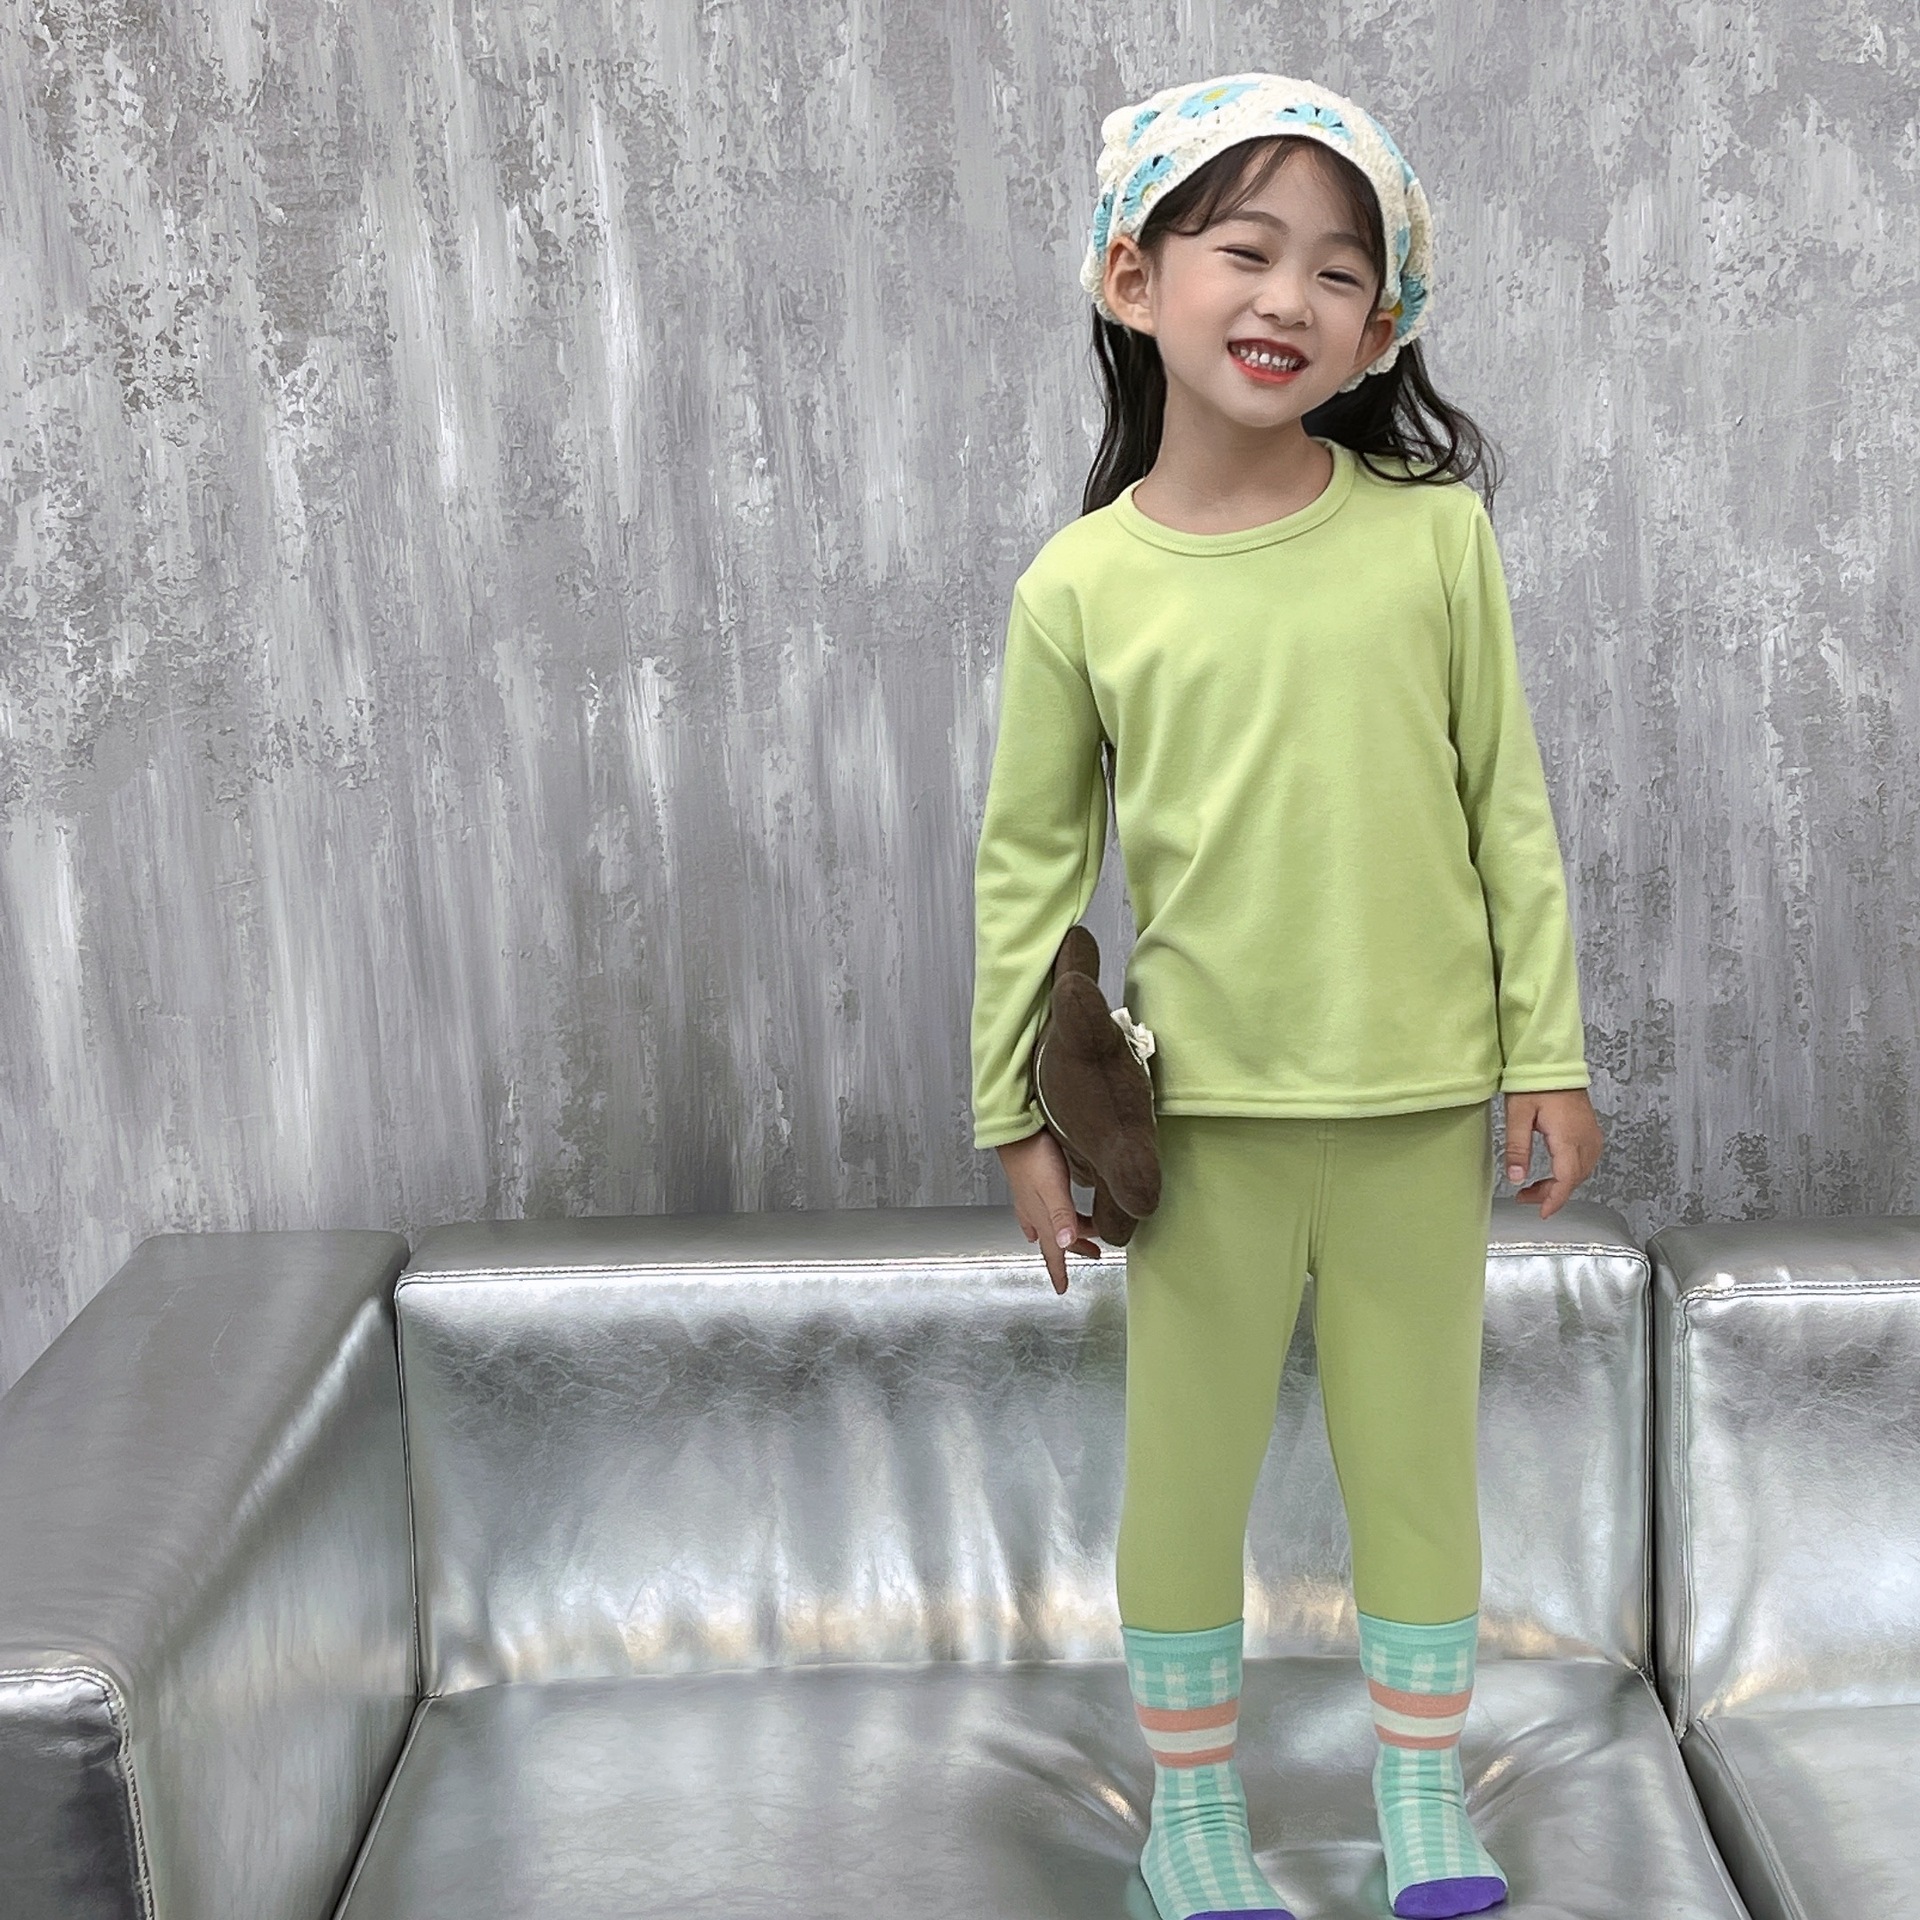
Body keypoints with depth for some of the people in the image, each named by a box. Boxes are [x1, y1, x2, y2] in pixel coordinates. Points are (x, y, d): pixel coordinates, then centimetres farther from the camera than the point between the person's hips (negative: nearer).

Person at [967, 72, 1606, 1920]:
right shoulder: (1082, 585, -6)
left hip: (1422, 1097, 1)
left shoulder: (1434, 532, -5)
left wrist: (1547, 1049, 2)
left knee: (1419, 1454, 13)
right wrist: (1016, 1113, 2)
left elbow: (1507, 808, 2)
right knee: (1188, 1466, 10)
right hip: (1206, 1106, 0)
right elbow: (1029, 857, 2)